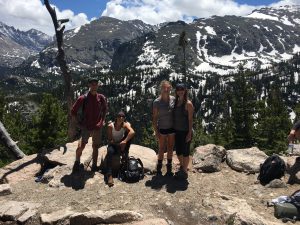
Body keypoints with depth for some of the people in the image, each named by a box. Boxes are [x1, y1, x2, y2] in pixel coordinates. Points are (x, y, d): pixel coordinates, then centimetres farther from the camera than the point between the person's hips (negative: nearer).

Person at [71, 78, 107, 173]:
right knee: (81, 146, -14)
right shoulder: (83, 98, -8)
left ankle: (94, 165, 26)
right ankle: (77, 162, 14)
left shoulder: (101, 98, 1)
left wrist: (102, 120, 11)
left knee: (95, 147, 10)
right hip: (86, 127, -3)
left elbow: (105, 109, 20)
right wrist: (79, 122, -3)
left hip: (97, 127, 3)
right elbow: (73, 111, 1)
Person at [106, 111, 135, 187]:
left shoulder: (126, 125, -14)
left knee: (129, 134, -22)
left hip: (122, 145, 2)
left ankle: (125, 155, -14)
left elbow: (132, 132, -36)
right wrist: (118, 144, -29)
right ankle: (109, 175, -39)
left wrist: (124, 141, -46)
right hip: (113, 145, -1)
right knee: (110, 152, -35)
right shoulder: (110, 126, -15)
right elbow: (110, 140, -15)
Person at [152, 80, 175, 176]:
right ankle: (159, 168, 24)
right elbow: (154, 117, -7)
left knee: (170, 148, 13)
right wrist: (156, 131, -9)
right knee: (162, 149, 7)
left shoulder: (173, 99, -2)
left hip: (172, 128, 3)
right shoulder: (157, 102, -10)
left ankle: (169, 168, 28)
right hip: (162, 128, -3)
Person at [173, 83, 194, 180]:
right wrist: (173, 130, 7)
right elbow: (174, 117, 10)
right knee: (178, 151, 16)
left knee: (185, 152, 6)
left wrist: (189, 133, -15)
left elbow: (190, 119, -13)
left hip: (185, 131, -6)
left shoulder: (188, 104, -12)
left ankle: (184, 171, 21)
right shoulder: (176, 102, 6)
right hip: (177, 131, 6)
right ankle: (182, 167, 38)